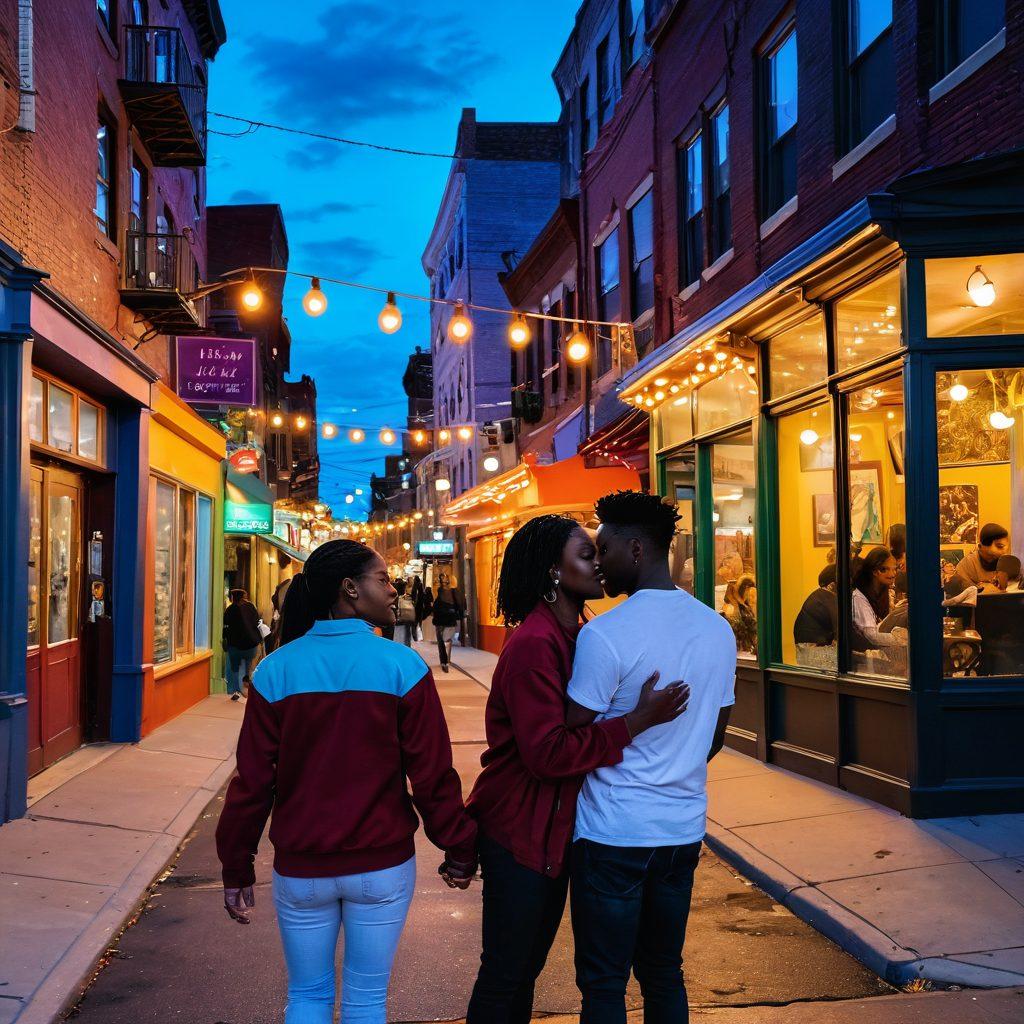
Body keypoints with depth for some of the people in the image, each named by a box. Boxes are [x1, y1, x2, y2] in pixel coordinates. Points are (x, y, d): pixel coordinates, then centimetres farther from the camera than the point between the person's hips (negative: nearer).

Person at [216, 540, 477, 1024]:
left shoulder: (276, 670, -6)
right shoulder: (402, 667, -11)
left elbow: (252, 780, -4)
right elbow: (432, 775, -10)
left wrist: (237, 867, 6)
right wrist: (459, 850, 3)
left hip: (301, 869, 2)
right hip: (382, 866, -1)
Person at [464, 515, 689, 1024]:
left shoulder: (571, 636, 9)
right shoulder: (534, 643, -22)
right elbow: (548, 752, -27)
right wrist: (638, 720, -27)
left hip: (553, 831, 9)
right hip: (519, 835, -9)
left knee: (528, 964, 19)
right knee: (504, 973, 3)